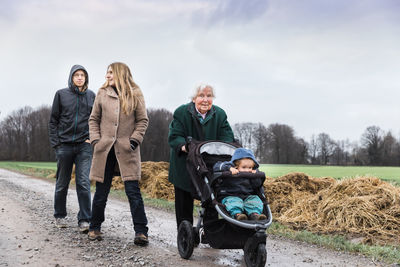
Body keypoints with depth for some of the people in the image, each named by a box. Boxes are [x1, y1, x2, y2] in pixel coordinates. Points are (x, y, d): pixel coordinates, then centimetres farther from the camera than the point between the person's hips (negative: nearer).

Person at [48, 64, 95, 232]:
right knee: (62, 183, 9)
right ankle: (60, 216, 25)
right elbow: (53, 120, 5)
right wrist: (55, 142, -2)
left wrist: (92, 137, 2)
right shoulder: (61, 94, 4)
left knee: (84, 182, -9)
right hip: (64, 145, 0)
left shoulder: (91, 96, 8)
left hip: (84, 145, 0)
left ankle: (84, 220, -5)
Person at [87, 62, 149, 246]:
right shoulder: (102, 93, 9)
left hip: (127, 150, -2)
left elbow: (142, 120, 6)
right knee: (101, 191, 8)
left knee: (133, 191, -7)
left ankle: (141, 232, -3)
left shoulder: (135, 94, 4)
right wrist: (95, 140, 1)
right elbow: (94, 119, 14)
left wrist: (135, 139, -5)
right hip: (105, 148, 2)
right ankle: (95, 228, 24)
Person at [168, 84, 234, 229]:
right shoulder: (181, 112, -8)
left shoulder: (220, 114, 0)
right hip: (184, 167, -2)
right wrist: (183, 146, -34)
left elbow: (227, 138, -2)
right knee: (184, 202, 6)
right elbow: (174, 136, -12)